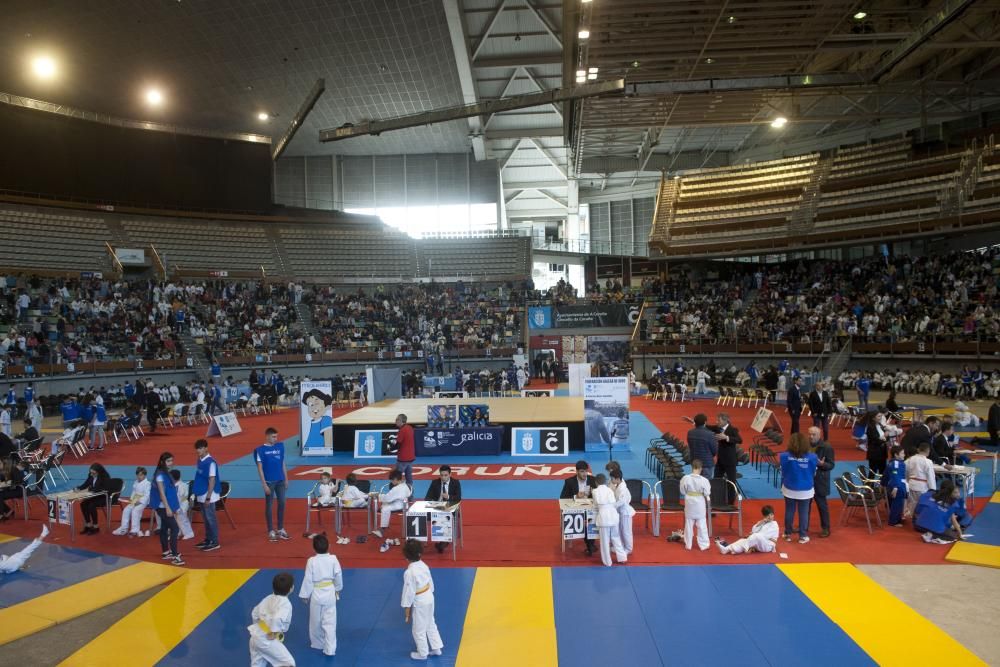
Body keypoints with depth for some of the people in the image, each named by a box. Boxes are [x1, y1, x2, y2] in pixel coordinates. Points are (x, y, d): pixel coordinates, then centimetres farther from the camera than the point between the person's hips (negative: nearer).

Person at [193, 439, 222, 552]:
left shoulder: (210, 462, -18)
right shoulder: (200, 460, 8)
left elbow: (212, 481, -19)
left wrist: (208, 497, -20)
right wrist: (196, 492, 16)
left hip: (208, 496, -8)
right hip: (201, 495, 8)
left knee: (211, 518, -2)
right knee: (205, 518, 16)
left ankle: (215, 542, 5)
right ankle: (208, 540, 26)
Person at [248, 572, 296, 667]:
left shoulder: (268, 598, 9)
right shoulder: (286, 604, -17)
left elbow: (254, 613, 19)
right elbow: (277, 618, -35)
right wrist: (273, 633, -21)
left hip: (255, 637, 9)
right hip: (267, 640, -9)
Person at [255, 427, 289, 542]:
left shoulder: (280, 446, 6)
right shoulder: (261, 450, -7)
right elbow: (260, 468, -8)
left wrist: (286, 479, 10)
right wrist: (264, 484, -12)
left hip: (280, 481, 5)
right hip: (269, 481, -4)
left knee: (282, 503, 8)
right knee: (269, 505, 4)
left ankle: (281, 529, 21)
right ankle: (271, 531, 13)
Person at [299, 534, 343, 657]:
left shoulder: (311, 561, -15)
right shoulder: (333, 559, -10)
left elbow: (308, 580, -11)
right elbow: (338, 576, -1)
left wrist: (305, 595, 1)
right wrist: (338, 589, 16)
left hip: (316, 594, -1)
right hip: (330, 593, 1)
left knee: (315, 621, 19)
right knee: (330, 622, 6)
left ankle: (317, 643, 37)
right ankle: (330, 649, 3)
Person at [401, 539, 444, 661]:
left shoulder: (409, 572, -28)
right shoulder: (424, 565, -5)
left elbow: (409, 593, -20)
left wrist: (407, 612, -9)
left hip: (419, 603, -7)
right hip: (429, 598, 7)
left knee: (419, 630, 15)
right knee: (430, 624, 26)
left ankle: (422, 653, 34)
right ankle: (436, 648, 39)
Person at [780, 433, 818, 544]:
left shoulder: (785, 456, -16)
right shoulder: (811, 457, -16)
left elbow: (782, 473, -4)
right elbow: (813, 474, -1)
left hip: (789, 489, 1)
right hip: (806, 490, -1)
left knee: (789, 512, 14)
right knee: (804, 513, 11)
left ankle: (788, 534, 26)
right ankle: (803, 536, 21)